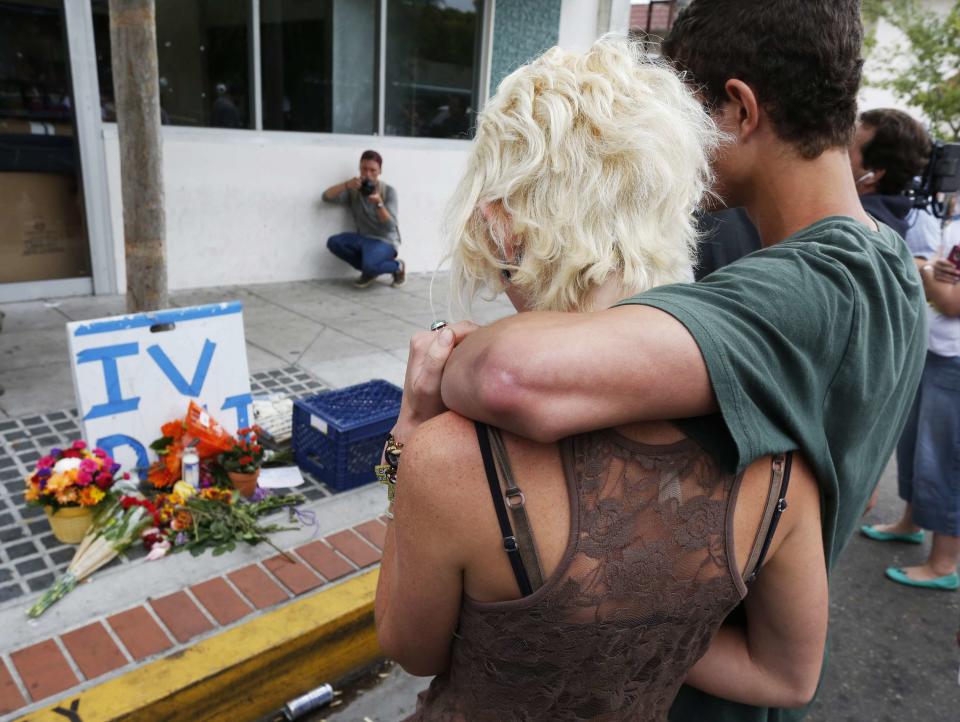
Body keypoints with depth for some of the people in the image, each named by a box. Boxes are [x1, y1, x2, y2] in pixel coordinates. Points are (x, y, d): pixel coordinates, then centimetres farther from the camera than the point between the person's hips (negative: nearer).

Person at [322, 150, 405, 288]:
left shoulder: (389, 191, -9)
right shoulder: (354, 190, 1)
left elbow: (390, 226, -17)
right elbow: (327, 197, -10)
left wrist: (379, 203, -32)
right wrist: (346, 185, -24)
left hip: (385, 241, -5)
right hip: (363, 239, 5)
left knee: (369, 265, -35)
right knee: (333, 242, -21)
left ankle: (398, 267, 0)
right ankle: (369, 271, -2)